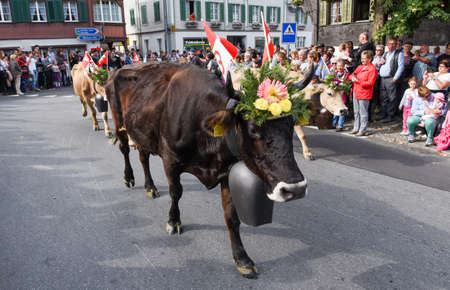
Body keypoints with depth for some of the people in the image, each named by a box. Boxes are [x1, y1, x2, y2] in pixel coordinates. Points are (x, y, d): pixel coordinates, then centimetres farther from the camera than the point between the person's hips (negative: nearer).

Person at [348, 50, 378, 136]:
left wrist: (358, 81, -22)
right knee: (356, 112, 14)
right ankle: (356, 128, 24)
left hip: (364, 94, -8)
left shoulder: (372, 69, -8)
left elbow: (370, 83, -15)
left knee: (363, 113, -3)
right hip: (356, 92, 8)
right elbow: (351, 75, 20)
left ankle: (363, 130, 3)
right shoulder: (360, 67, 15)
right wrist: (352, 77, -5)